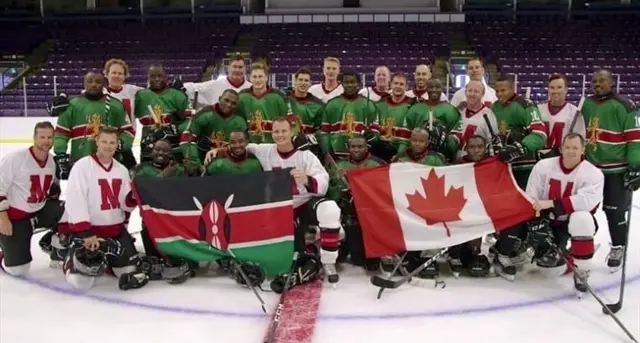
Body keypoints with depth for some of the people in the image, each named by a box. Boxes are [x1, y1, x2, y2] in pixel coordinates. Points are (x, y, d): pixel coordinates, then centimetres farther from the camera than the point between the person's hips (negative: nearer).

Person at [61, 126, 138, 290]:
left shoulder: (122, 170, 7)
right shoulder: (82, 166, -13)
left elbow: (126, 205, 8)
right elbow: (75, 203, -19)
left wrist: (133, 196, -15)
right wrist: (86, 233, -26)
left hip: (115, 229, 6)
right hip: (85, 228, -6)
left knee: (130, 272, 9)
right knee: (81, 281, -15)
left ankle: (105, 259, 36)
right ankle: (73, 259, 18)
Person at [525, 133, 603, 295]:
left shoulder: (593, 173, -15)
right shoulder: (543, 166, -8)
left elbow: (587, 200, -31)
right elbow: (531, 199, -7)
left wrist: (552, 204, -37)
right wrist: (537, 221, -22)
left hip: (576, 219, -1)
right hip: (548, 221, 1)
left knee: (582, 220, -38)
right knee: (553, 265, -16)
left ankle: (581, 272, -22)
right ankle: (557, 253, 24)